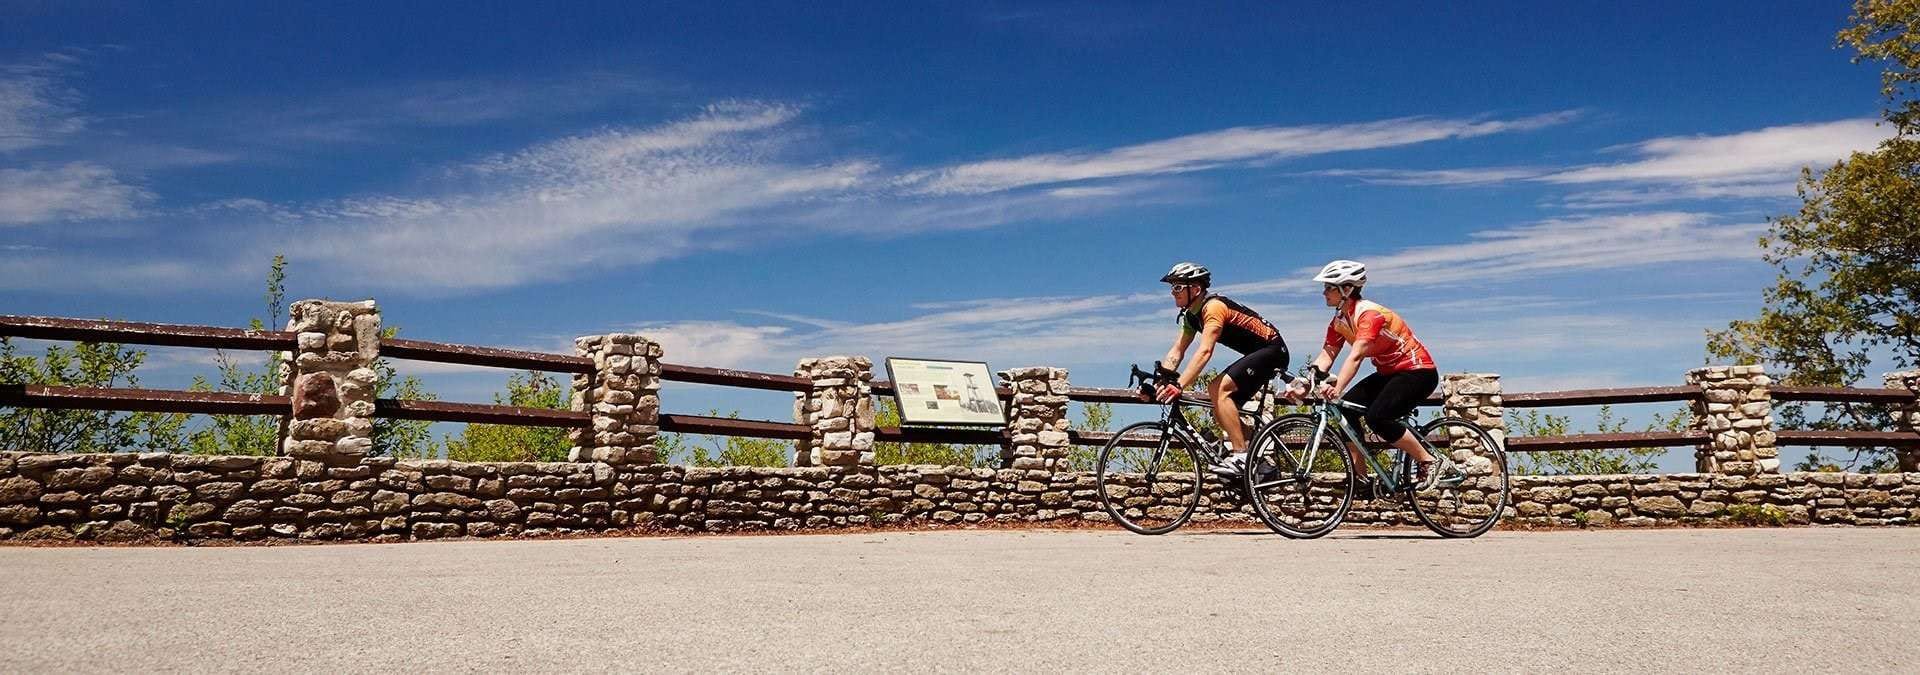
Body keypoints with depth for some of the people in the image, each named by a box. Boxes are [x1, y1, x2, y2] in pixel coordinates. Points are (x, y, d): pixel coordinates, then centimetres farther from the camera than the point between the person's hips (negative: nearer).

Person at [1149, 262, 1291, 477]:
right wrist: (1157, 381, -10)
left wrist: (1179, 385, -42)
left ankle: (1241, 457, -23)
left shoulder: (1213, 307, -23)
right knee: (1222, 408, 6)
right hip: (1258, 354, 10)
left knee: (1219, 389, -24)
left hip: (1272, 350, -10)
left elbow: (1204, 351, -35)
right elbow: (1176, 352, 4)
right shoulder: (1191, 315, 7)